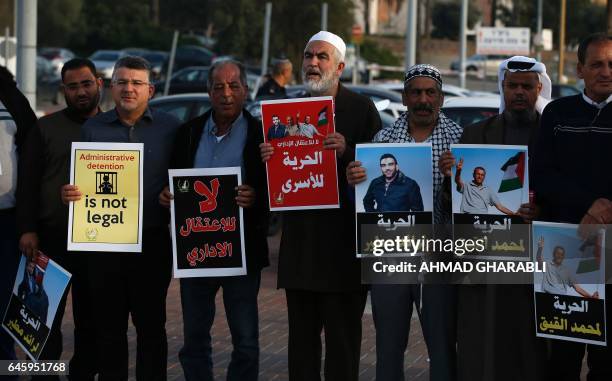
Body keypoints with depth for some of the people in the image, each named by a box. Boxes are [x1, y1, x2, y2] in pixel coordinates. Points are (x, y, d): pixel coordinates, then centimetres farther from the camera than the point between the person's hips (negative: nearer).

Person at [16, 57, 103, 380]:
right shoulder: (46, 128, 6)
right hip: (52, 238, -1)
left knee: (90, 318, 8)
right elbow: (28, 181, 2)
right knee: (47, 315, -1)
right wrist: (27, 229, -7)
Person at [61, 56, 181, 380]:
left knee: (150, 324, 5)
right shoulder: (92, 128, 9)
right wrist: (68, 193, -8)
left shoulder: (170, 128, 3)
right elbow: (77, 182, 12)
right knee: (107, 325, 7)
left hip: (151, 242, -2)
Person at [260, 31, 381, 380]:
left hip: (344, 242, -5)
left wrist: (348, 151, -23)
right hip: (300, 240, 5)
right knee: (302, 337, 9)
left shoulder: (361, 108, 0)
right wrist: (268, 159, -4)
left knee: (343, 336, -1)